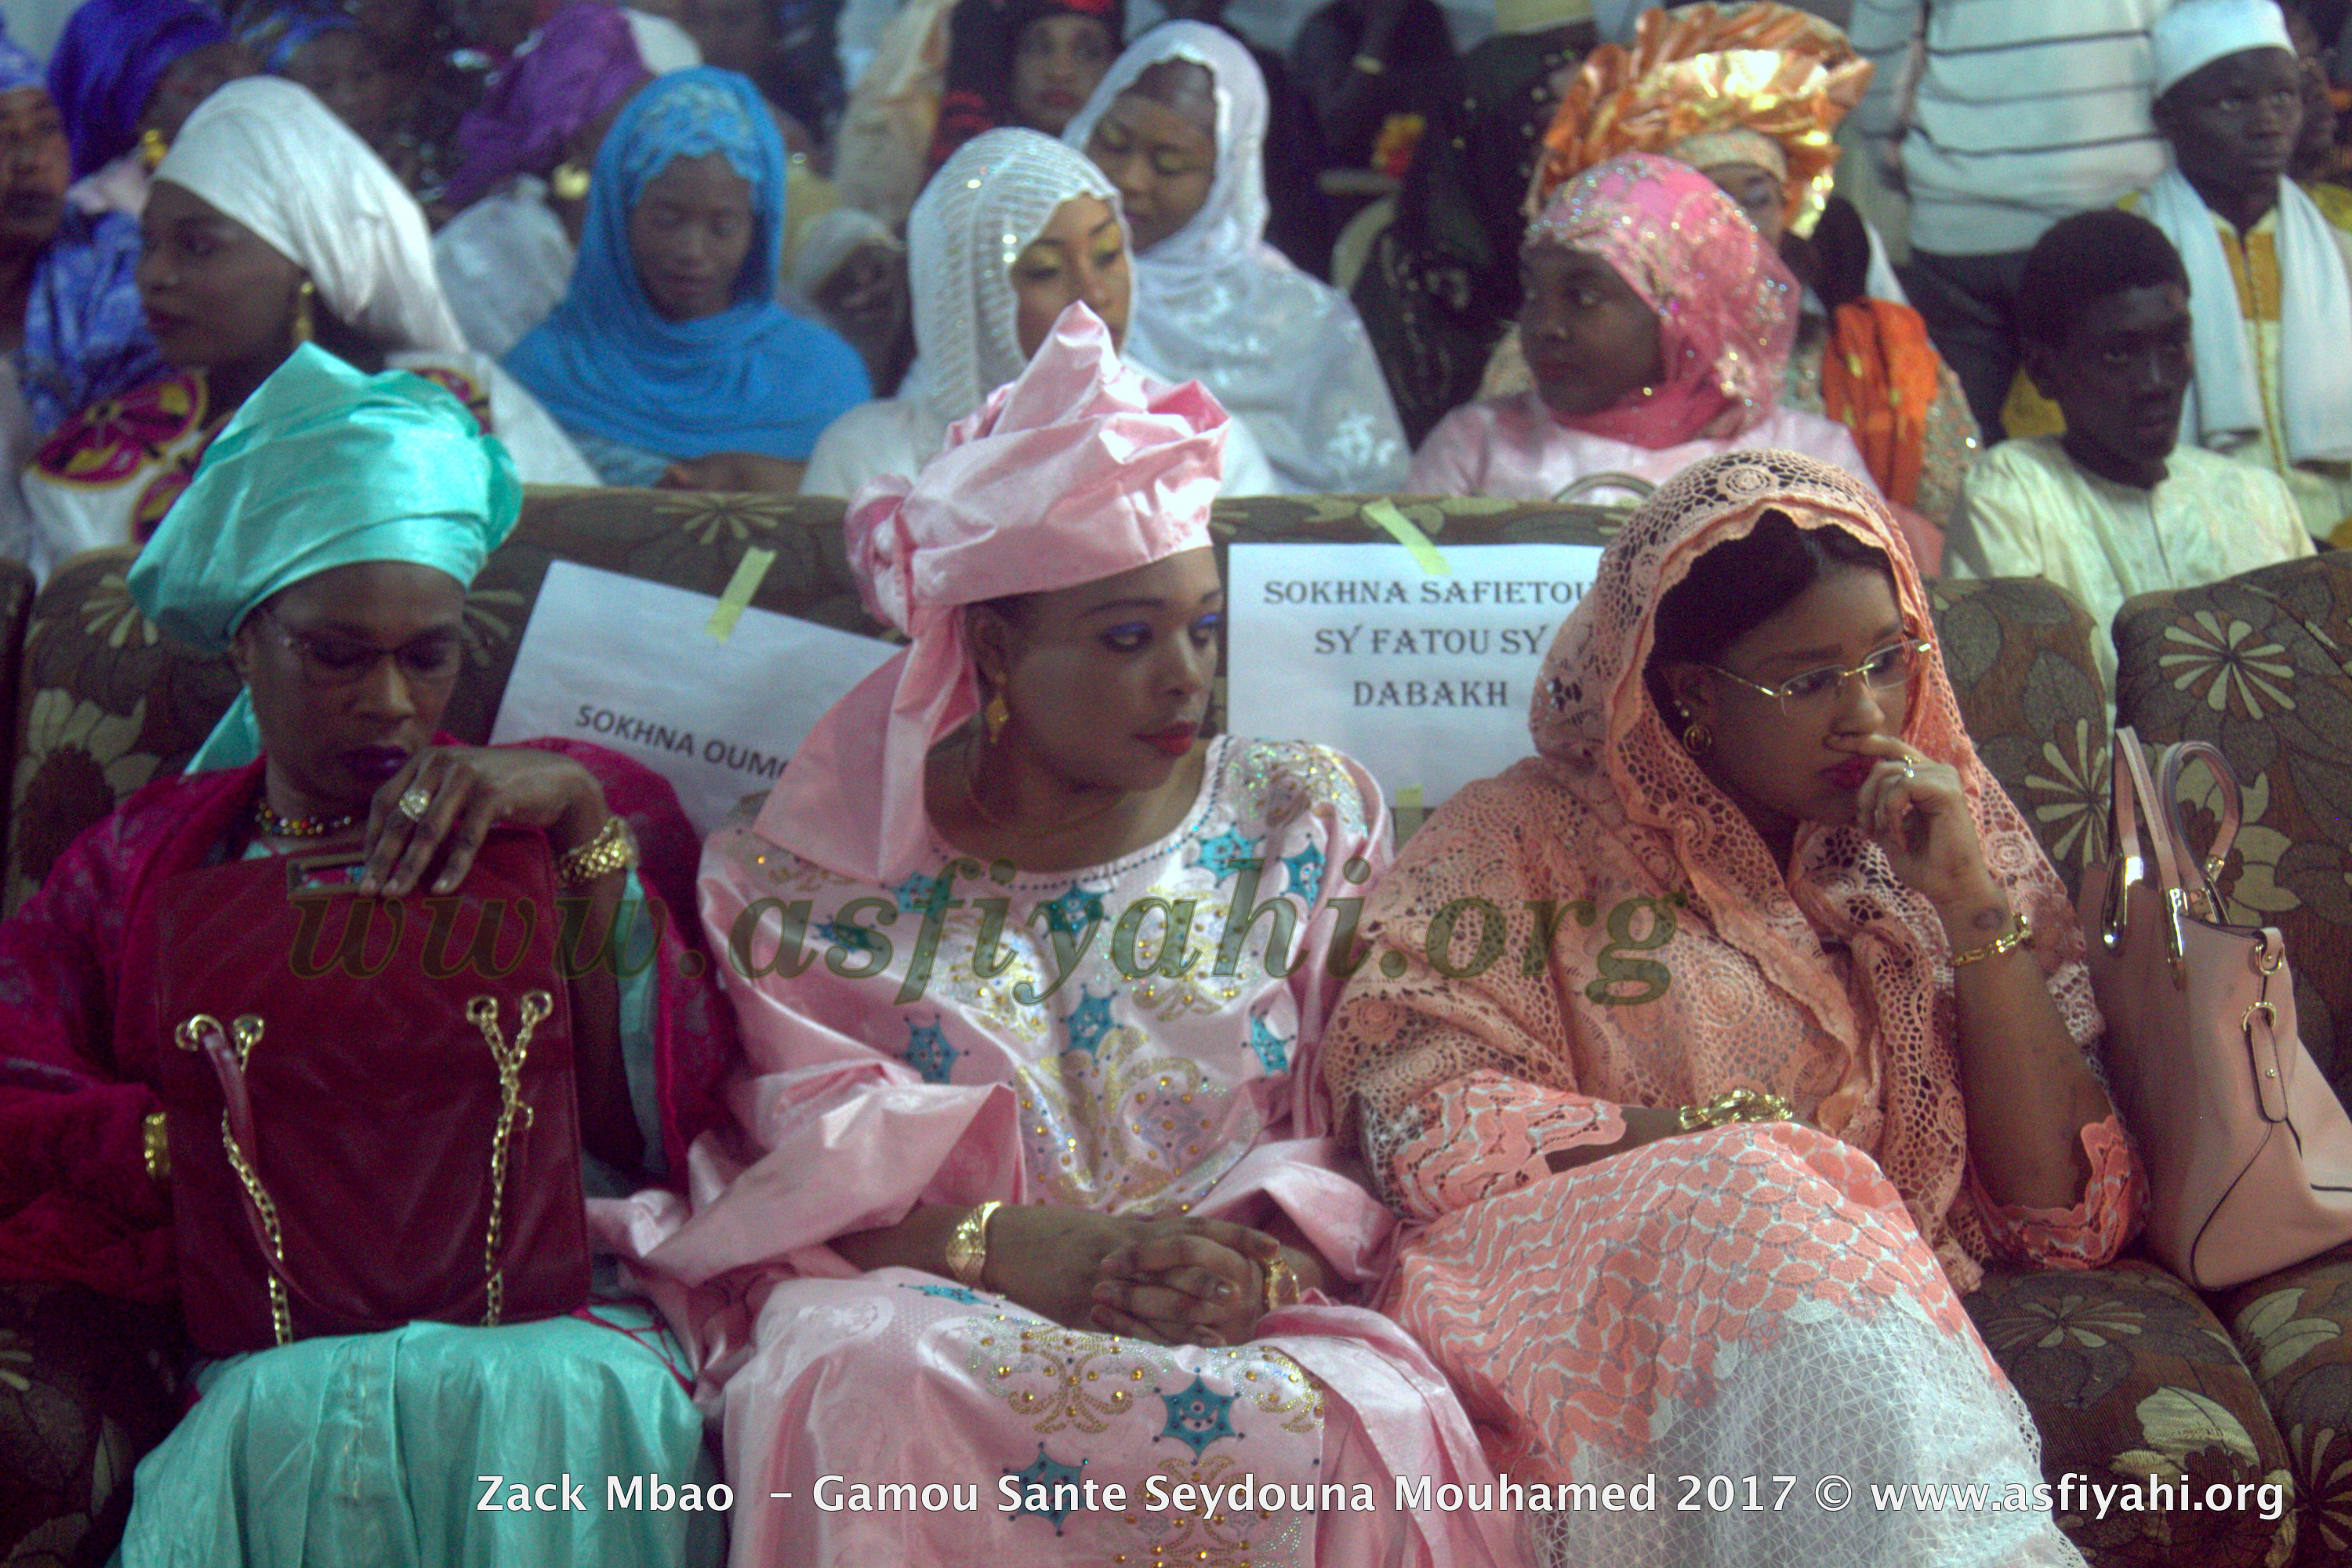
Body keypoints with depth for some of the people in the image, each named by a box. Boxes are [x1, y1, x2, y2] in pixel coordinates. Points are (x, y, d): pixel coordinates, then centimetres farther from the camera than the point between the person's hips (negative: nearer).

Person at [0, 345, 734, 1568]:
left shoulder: (556, 809, 21)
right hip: (280, 1341, 0)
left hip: (564, 1325, 1)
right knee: (293, 1419, -37)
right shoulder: (141, 863, 23)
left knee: (555, 1399, -36)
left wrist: (583, 822, -4)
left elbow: (670, 1118, 5)